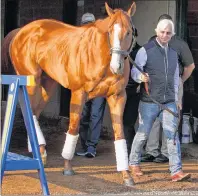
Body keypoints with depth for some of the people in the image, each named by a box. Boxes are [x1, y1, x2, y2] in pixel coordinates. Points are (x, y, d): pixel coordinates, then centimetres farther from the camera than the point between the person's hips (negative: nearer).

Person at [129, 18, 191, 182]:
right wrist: (140, 77, -30)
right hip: (149, 101, -4)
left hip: (169, 102, 4)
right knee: (143, 134, 6)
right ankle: (134, 163, 27)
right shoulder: (146, 50, -4)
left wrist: (176, 98, 19)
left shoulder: (173, 53, 13)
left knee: (173, 135, -7)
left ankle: (176, 171, -11)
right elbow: (134, 71, -8)